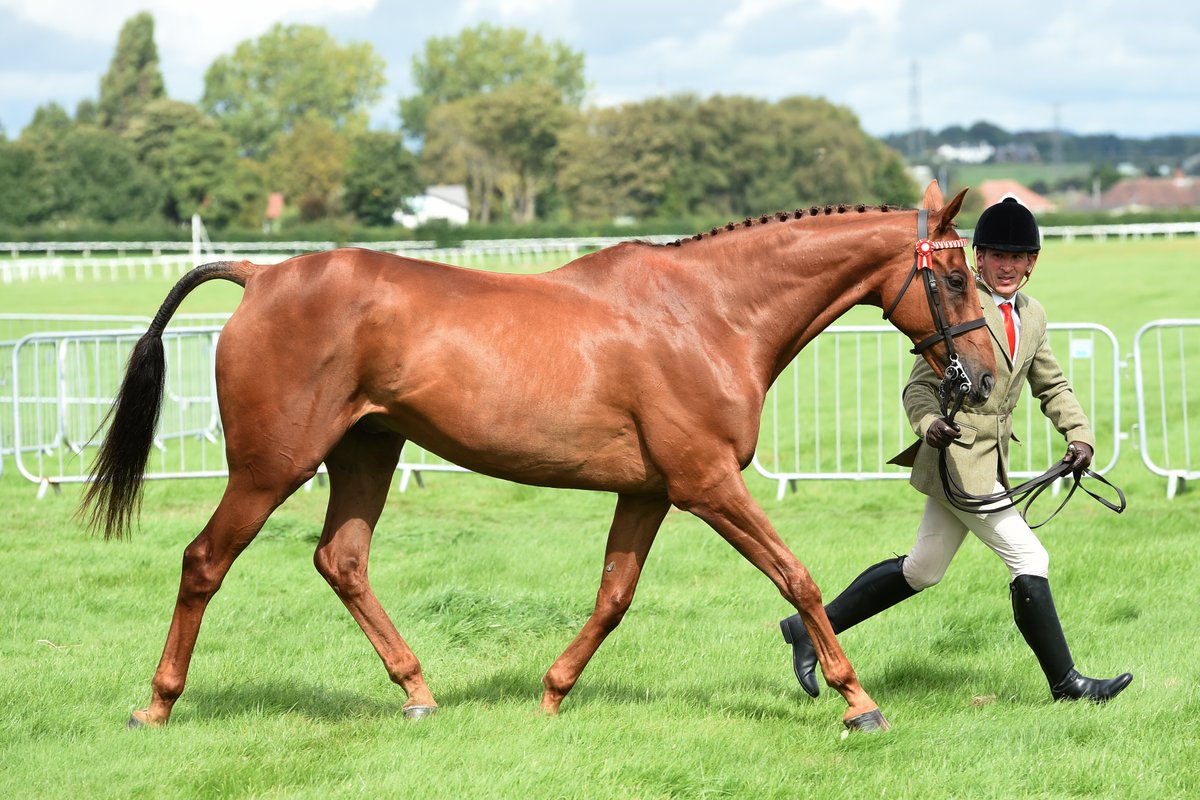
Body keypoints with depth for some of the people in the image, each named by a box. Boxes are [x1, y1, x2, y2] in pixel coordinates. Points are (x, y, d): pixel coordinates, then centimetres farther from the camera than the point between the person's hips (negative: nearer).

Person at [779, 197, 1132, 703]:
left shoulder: (1033, 316, 11)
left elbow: (1052, 386, 20)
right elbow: (920, 386, -11)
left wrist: (1079, 434, 4)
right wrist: (930, 424, -31)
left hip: (989, 461, 9)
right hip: (957, 455, -9)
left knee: (921, 571, 15)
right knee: (1029, 559, -9)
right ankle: (1066, 683, 1)